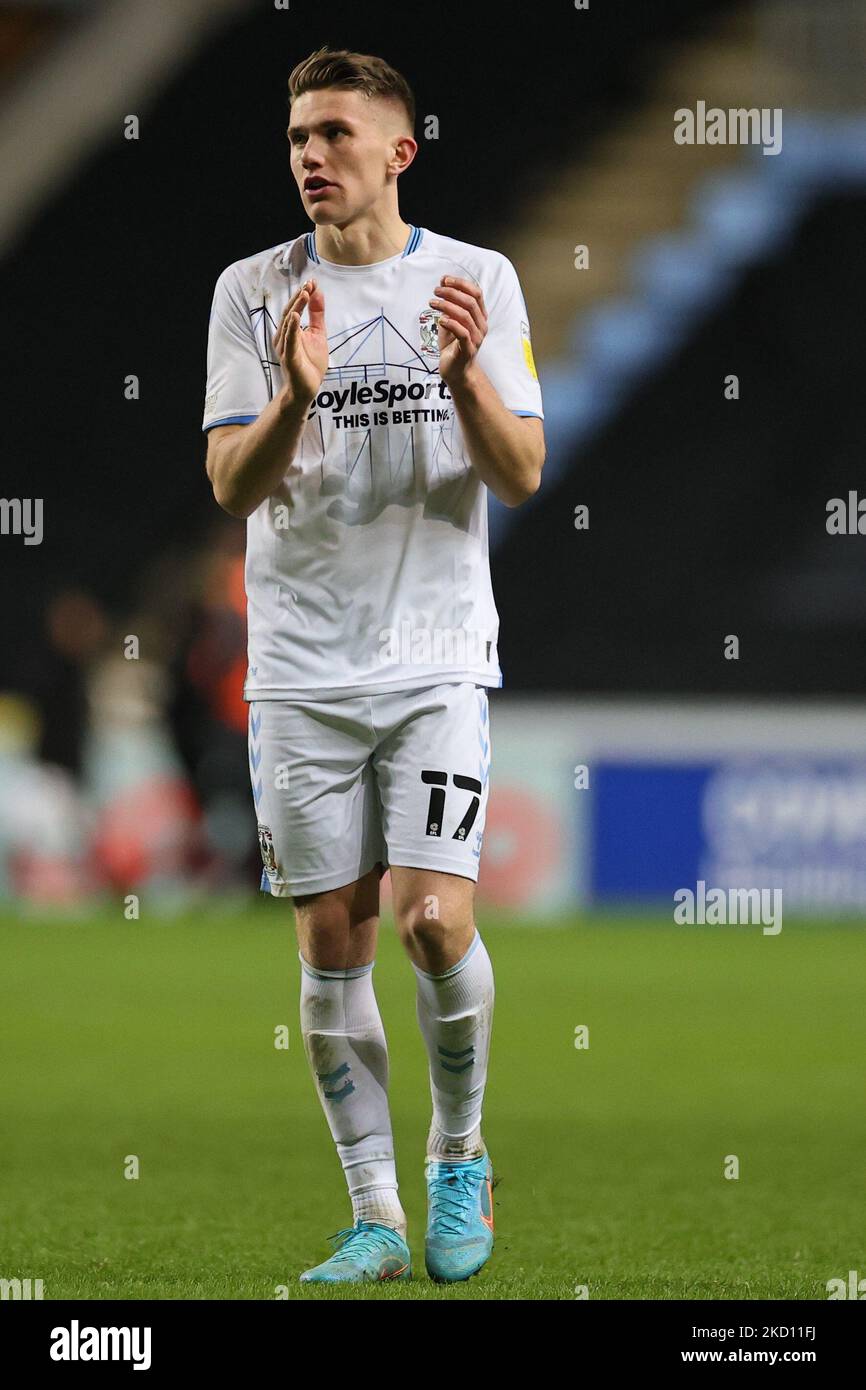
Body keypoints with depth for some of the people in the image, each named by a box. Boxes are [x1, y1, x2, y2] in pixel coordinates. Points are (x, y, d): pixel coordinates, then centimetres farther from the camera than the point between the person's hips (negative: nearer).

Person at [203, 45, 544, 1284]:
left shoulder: (477, 282, 1)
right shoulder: (252, 292, 3)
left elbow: (521, 475, -2)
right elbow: (232, 485, -3)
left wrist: (465, 378, -21)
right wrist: (295, 399, -23)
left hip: (437, 657, -1)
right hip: (300, 667, 1)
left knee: (434, 918, -13)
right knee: (332, 942, 1)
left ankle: (460, 1160, 11)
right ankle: (376, 1216, 9)